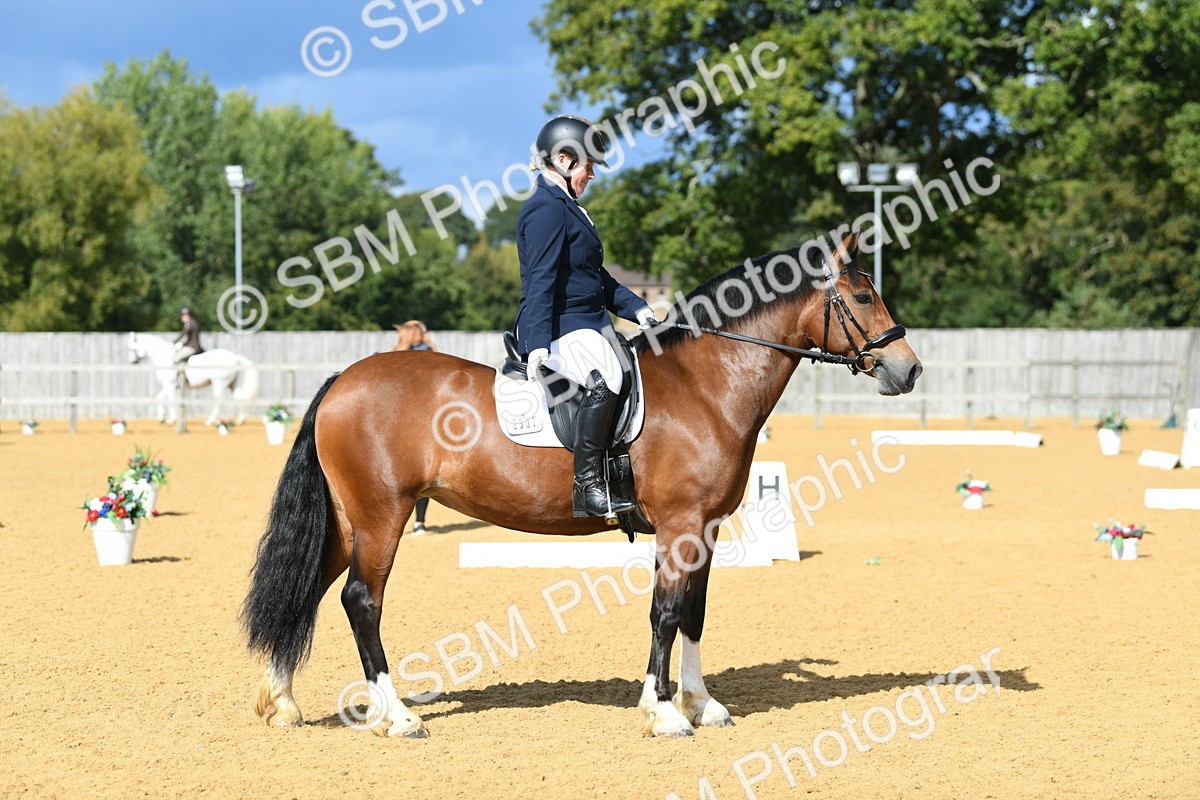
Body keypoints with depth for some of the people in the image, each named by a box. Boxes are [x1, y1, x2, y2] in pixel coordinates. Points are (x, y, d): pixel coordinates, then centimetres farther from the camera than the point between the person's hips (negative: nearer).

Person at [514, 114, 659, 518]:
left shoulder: (566, 208, 22)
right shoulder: (546, 209, -12)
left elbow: (596, 277, 29)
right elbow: (541, 280, -22)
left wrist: (635, 308, 19)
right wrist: (538, 342, -31)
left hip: (590, 324, 11)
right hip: (560, 329, -11)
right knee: (606, 378, -33)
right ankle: (587, 486, -32)